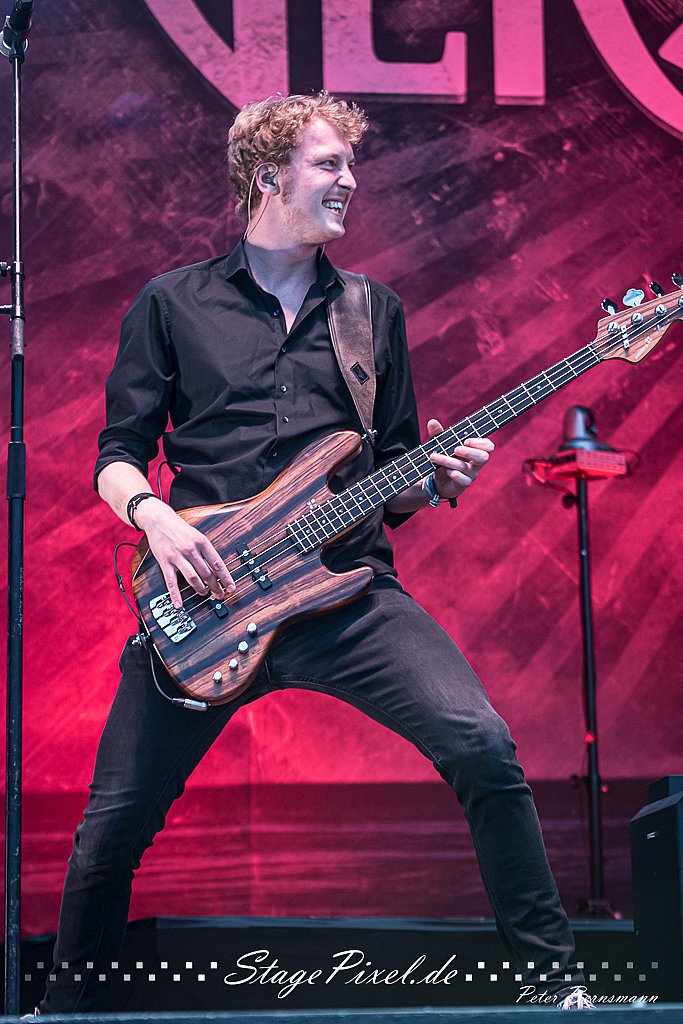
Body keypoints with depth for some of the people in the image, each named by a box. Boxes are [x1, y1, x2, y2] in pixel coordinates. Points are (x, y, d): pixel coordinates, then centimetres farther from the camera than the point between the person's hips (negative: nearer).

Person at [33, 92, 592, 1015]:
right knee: (117, 818, -3)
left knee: (483, 746, -19)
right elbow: (117, 455, 9)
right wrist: (154, 516, -12)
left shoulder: (374, 310, 16)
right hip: (205, 594, -1)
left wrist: (437, 482, -5)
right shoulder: (172, 305, 9)